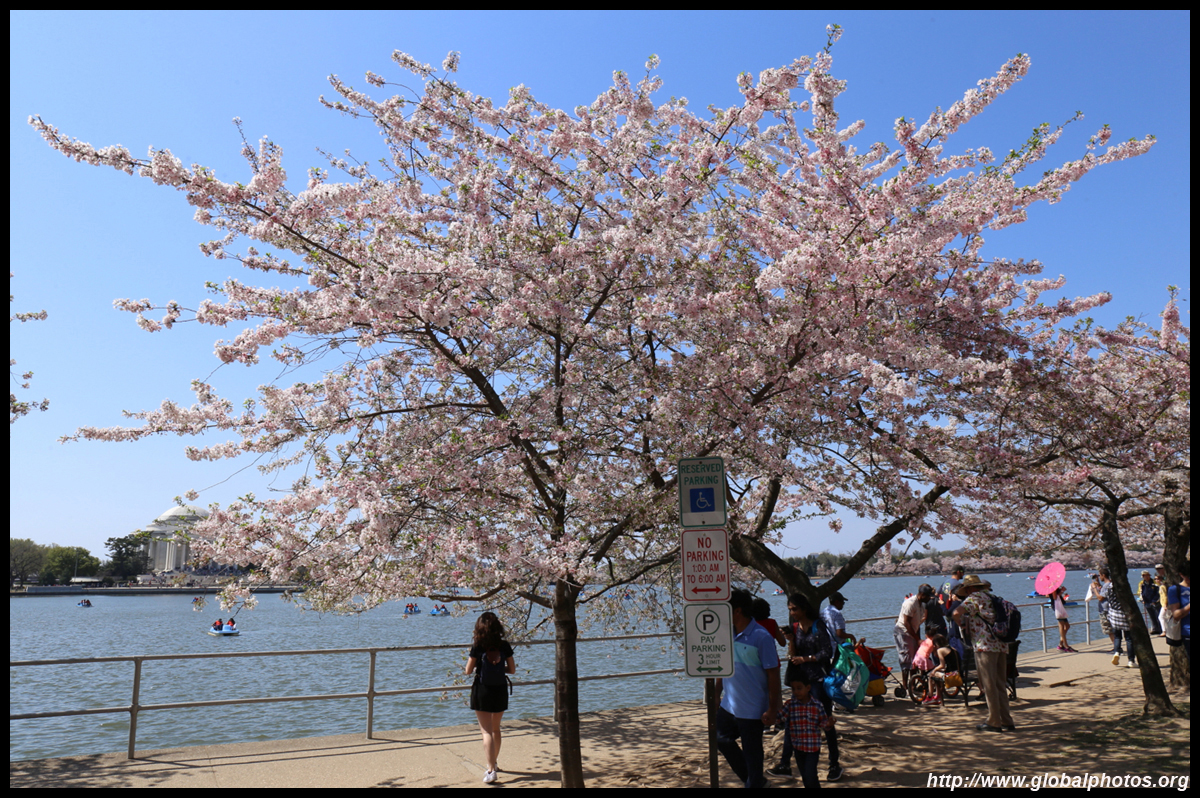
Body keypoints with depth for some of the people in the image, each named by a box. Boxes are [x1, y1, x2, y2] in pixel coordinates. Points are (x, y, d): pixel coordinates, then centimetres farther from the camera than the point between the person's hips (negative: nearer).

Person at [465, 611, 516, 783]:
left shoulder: (478, 646, -12)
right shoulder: (504, 645, -5)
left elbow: (468, 671, -7)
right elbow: (512, 669, 0)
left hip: (482, 690, -3)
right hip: (501, 690, 4)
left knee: (486, 732, -1)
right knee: (496, 729, 21)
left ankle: (490, 770, -12)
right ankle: (494, 763, 37)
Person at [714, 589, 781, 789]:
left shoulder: (761, 637, -19)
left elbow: (773, 674, -17)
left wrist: (772, 710, -17)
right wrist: (717, 694, 14)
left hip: (752, 710, -8)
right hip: (729, 705, 8)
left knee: (752, 753, 6)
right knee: (721, 739, 18)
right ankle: (755, 780, 35)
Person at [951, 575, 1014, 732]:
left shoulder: (975, 597, -3)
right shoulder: (992, 598, 21)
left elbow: (957, 613, -16)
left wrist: (962, 624, 3)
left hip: (985, 645, -8)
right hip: (1002, 646, 8)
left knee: (989, 686, -1)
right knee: (999, 685, 13)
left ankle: (994, 722, 3)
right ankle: (1007, 722, 14)